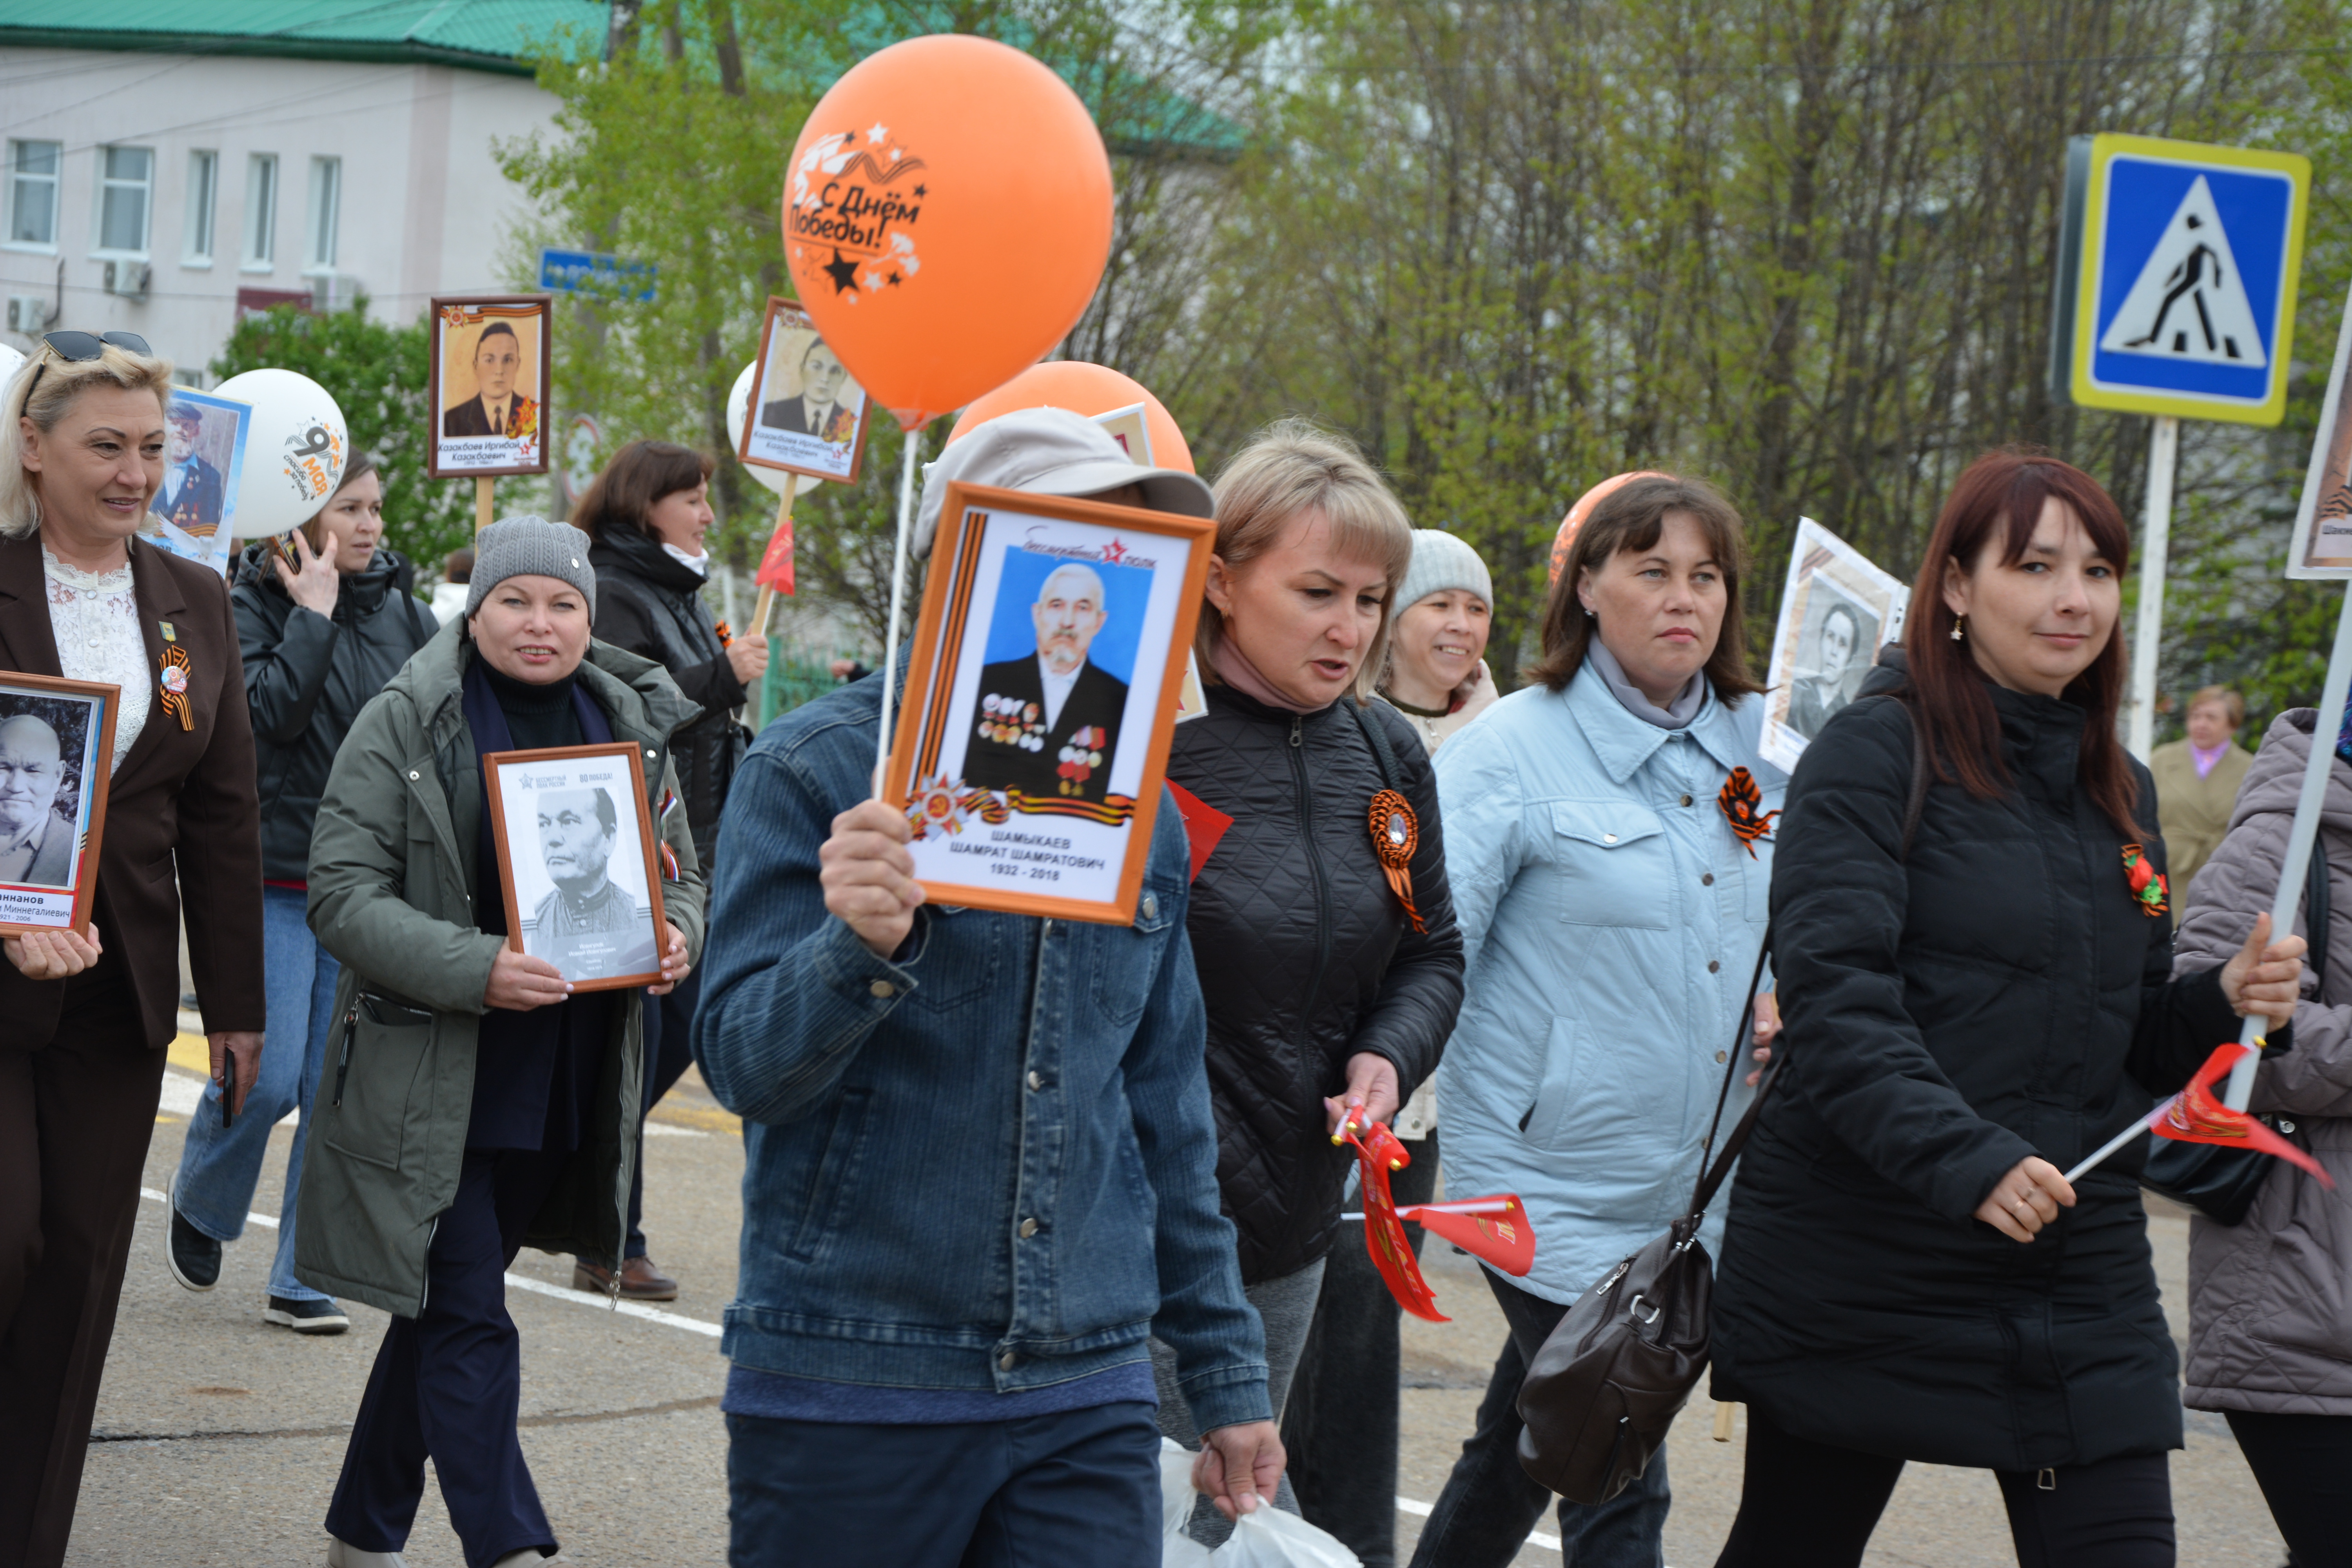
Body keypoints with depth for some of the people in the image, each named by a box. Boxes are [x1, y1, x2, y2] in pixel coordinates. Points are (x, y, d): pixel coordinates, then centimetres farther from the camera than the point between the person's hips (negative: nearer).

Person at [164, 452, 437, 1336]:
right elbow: (272, 711, -20)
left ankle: (302, 1283, 10)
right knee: (267, 1078, -8)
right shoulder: (253, 606, -4)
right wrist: (314, 610, -17)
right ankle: (198, 1207, 23)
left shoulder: (403, 613, 8)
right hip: (276, 879, -4)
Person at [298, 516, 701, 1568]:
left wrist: (676, 936, -5)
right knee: (466, 1322, -9)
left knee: (439, 1314, 15)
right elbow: (343, 894, -11)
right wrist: (474, 968, -24)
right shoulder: (404, 724, -7)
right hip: (430, 1080, -5)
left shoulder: (629, 727, 8)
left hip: (564, 1091, 5)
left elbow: (679, 870, 19)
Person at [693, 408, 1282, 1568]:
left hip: (1085, 1402, 4)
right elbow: (742, 1066, -10)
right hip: (844, 1395, -4)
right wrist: (861, 948, -29)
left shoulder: (1141, 808, 11)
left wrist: (1226, 1374, 18)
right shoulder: (819, 769, -4)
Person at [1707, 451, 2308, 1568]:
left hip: (2082, 1282, 5)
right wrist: (1966, 1160, -30)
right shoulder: (1879, 752, -7)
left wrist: (2222, 1004, -2)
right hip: (1864, 1266, -5)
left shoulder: (2117, 789, 14)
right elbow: (1835, 999, -19)